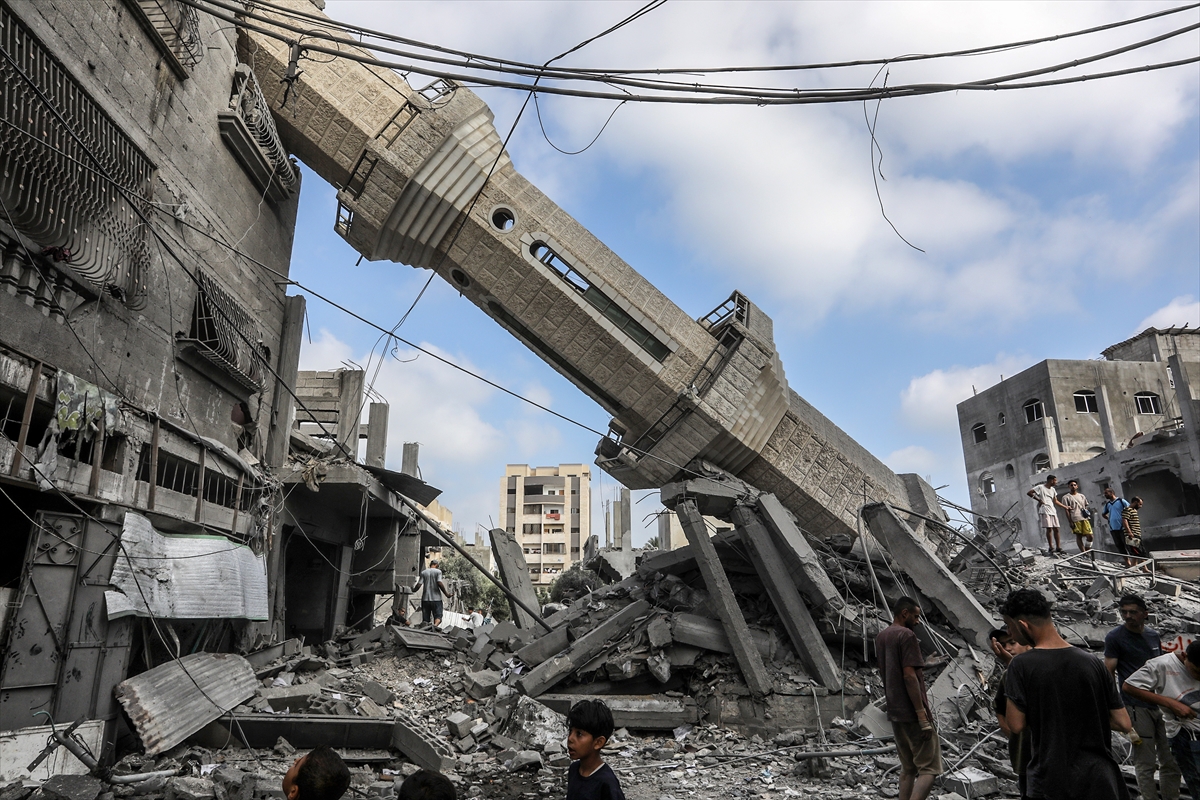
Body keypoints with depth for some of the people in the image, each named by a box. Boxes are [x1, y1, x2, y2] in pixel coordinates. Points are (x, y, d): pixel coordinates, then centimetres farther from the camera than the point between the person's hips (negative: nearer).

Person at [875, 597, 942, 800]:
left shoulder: (881, 637, 13)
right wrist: (923, 715, -19)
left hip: (895, 712, 8)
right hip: (912, 713, -8)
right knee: (929, 768, -3)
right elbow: (909, 676, -20)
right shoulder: (907, 635, -14)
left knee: (907, 768, 15)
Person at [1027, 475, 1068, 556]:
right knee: (1049, 528, -10)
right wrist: (1039, 500, -11)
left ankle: (1058, 548, 9)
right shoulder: (1040, 487, -4)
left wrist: (1065, 507, 20)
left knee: (1056, 529, 5)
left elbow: (1055, 501, 25)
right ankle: (1051, 548, -8)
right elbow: (1029, 492, -8)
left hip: (1052, 510, 8)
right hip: (1045, 510, -7)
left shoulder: (1052, 489, 19)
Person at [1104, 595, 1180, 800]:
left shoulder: (1153, 635, 10)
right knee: (1146, 765, 0)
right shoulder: (1115, 637, -7)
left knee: (1171, 762, 13)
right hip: (1137, 707, -6)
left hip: (1161, 704, 6)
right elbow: (1108, 675, -8)